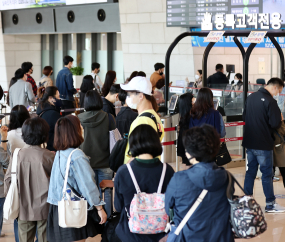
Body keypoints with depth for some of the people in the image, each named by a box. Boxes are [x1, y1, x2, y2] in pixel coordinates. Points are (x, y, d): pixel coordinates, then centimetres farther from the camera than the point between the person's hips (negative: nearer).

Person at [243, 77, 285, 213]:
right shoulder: (270, 101, -18)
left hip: (249, 142, 7)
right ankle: (270, 204, 8)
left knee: (250, 171, 15)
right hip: (264, 144, -7)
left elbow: (244, 117, 17)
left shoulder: (251, 97, 7)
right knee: (267, 173, 2)